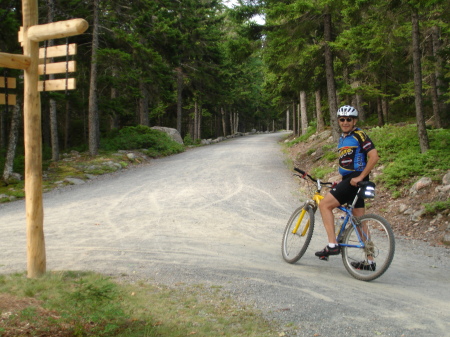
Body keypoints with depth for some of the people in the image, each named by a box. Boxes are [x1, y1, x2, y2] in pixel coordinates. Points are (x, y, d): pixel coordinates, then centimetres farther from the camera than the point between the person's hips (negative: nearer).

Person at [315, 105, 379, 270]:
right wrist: (341, 182, 19)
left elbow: (374, 156, -19)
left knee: (325, 204, -13)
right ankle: (369, 261, 14)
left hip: (355, 180, -9)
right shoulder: (342, 138, 18)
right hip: (348, 180, 9)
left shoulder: (359, 135, -9)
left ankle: (332, 244, -12)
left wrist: (360, 177, -21)